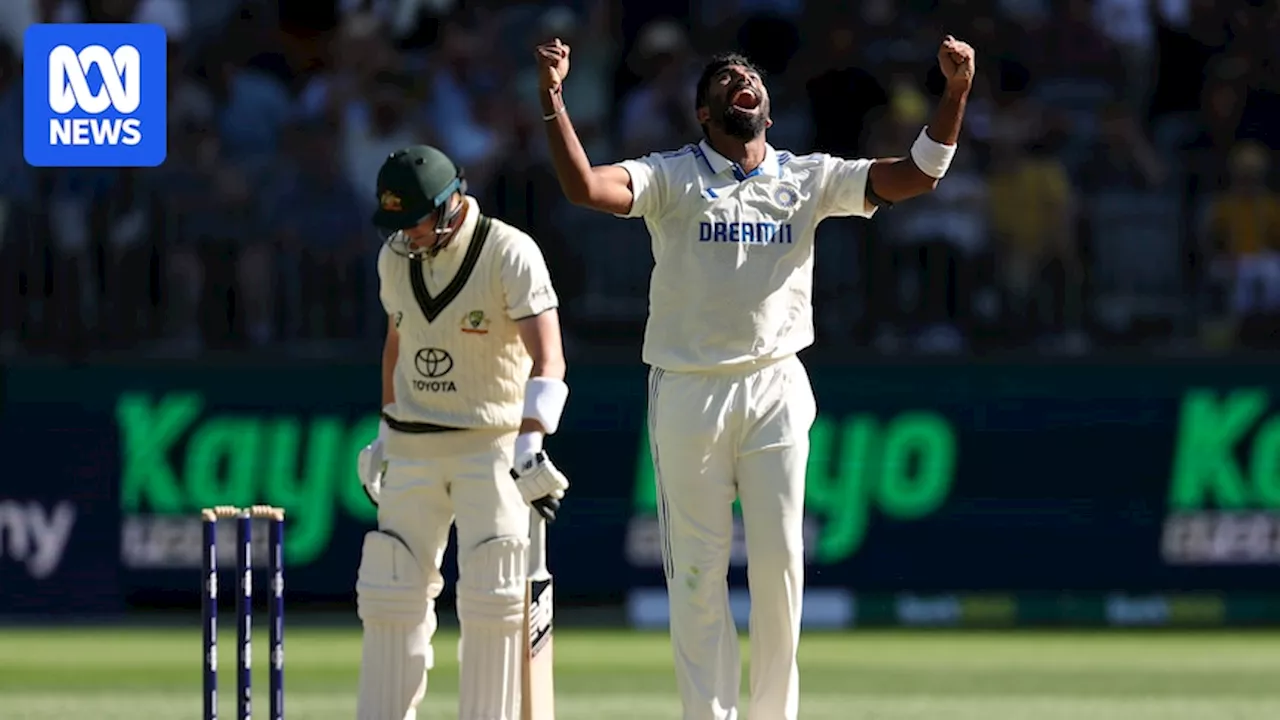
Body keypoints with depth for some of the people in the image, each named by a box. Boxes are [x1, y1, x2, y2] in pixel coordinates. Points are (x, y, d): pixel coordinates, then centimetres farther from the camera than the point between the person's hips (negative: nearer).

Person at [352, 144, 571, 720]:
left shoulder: (511, 255, -16)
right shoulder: (395, 257, 3)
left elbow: (547, 358, -25)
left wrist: (530, 446, -37)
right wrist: (386, 433, 18)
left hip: (493, 444, -5)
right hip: (412, 449, 5)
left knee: (492, 600, -7)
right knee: (393, 593, 4)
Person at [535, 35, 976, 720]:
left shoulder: (809, 178, 8)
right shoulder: (671, 177, -1)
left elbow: (917, 175, 0)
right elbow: (585, 186, -17)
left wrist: (956, 91, -12)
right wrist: (553, 98, -28)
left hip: (776, 389, 2)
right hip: (689, 396, -2)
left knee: (779, 560, 3)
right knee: (697, 568, 0)